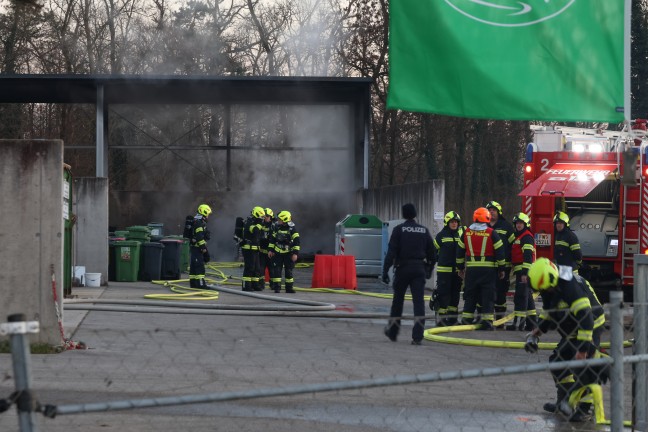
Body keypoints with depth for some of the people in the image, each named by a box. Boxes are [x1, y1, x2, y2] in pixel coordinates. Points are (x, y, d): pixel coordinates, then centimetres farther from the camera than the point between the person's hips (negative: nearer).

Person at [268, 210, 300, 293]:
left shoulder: (292, 228, -10)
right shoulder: (277, 227, 4)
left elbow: (297, 241, -12)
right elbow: (272, 239, 13)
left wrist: (295, 253, -17)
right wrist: (270, 249, 9)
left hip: (288, 253, -3)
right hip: (278, 252, 3)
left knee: (289, 271, 3)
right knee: (277, 270, -3)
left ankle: (289, 287, 11)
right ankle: (277, 287, 0)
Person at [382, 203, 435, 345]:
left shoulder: (399, 229, -3)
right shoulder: (424, 230, 8)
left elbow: (391, 252, -11)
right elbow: (431, 252, 13)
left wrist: (385, 270, -11)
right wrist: (429, 269, 26)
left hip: (402, 268, -2)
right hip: (419, 269, 2)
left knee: (398, 300, 13)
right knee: (419, 301, -3)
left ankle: (393, 332, 25)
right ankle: (417, 336, -13)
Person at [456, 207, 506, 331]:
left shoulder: (466, 232, 5)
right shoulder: (492, 233, -5)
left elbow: (460, 251, 11)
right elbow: (499, 252, -5)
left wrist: (460, 267, 21)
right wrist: (501, 269, 4)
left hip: (471, 268, 3)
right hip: (488, 269, -3)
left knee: (470, 294, 11)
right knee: (487, 295, 0)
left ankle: (466, 319, 11)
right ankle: (487, 321, -3)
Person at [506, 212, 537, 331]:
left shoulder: (527, 237, -11)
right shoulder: (519, 237, 22)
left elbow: (528, 255, -20)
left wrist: (525, 272, -26)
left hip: (524, 271, -11)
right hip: (521, 272, 11)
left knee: (520, 296, -13)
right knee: (527, 297, 13)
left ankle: (518, 322, -15)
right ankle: (532, 322, 17)